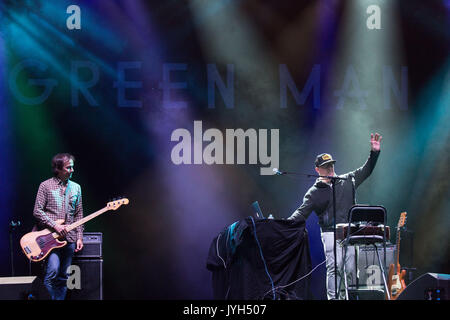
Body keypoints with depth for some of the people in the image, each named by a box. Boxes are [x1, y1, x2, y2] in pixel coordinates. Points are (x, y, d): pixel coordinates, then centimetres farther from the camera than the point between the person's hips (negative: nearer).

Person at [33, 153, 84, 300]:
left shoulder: (76, 187, 14)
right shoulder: (46, 186, 0)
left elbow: (78, 215, 15)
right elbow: (37, 211, -4)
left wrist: (79, 237, 7)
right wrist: (55, 225, -13)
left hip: (69, 238, 5)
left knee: (63, 277, 5)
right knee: (53, 271, -20)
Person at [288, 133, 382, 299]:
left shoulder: (347, 181, 14)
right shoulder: (314, 192, 5)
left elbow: (366, 170, 19)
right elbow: (302, 212, -2)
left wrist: (374, 152, 6)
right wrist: (287, 223, -19)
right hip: (331, 233, -3)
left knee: (351, 269, 0)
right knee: (334, 268, -10)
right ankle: (333, 298, -9)